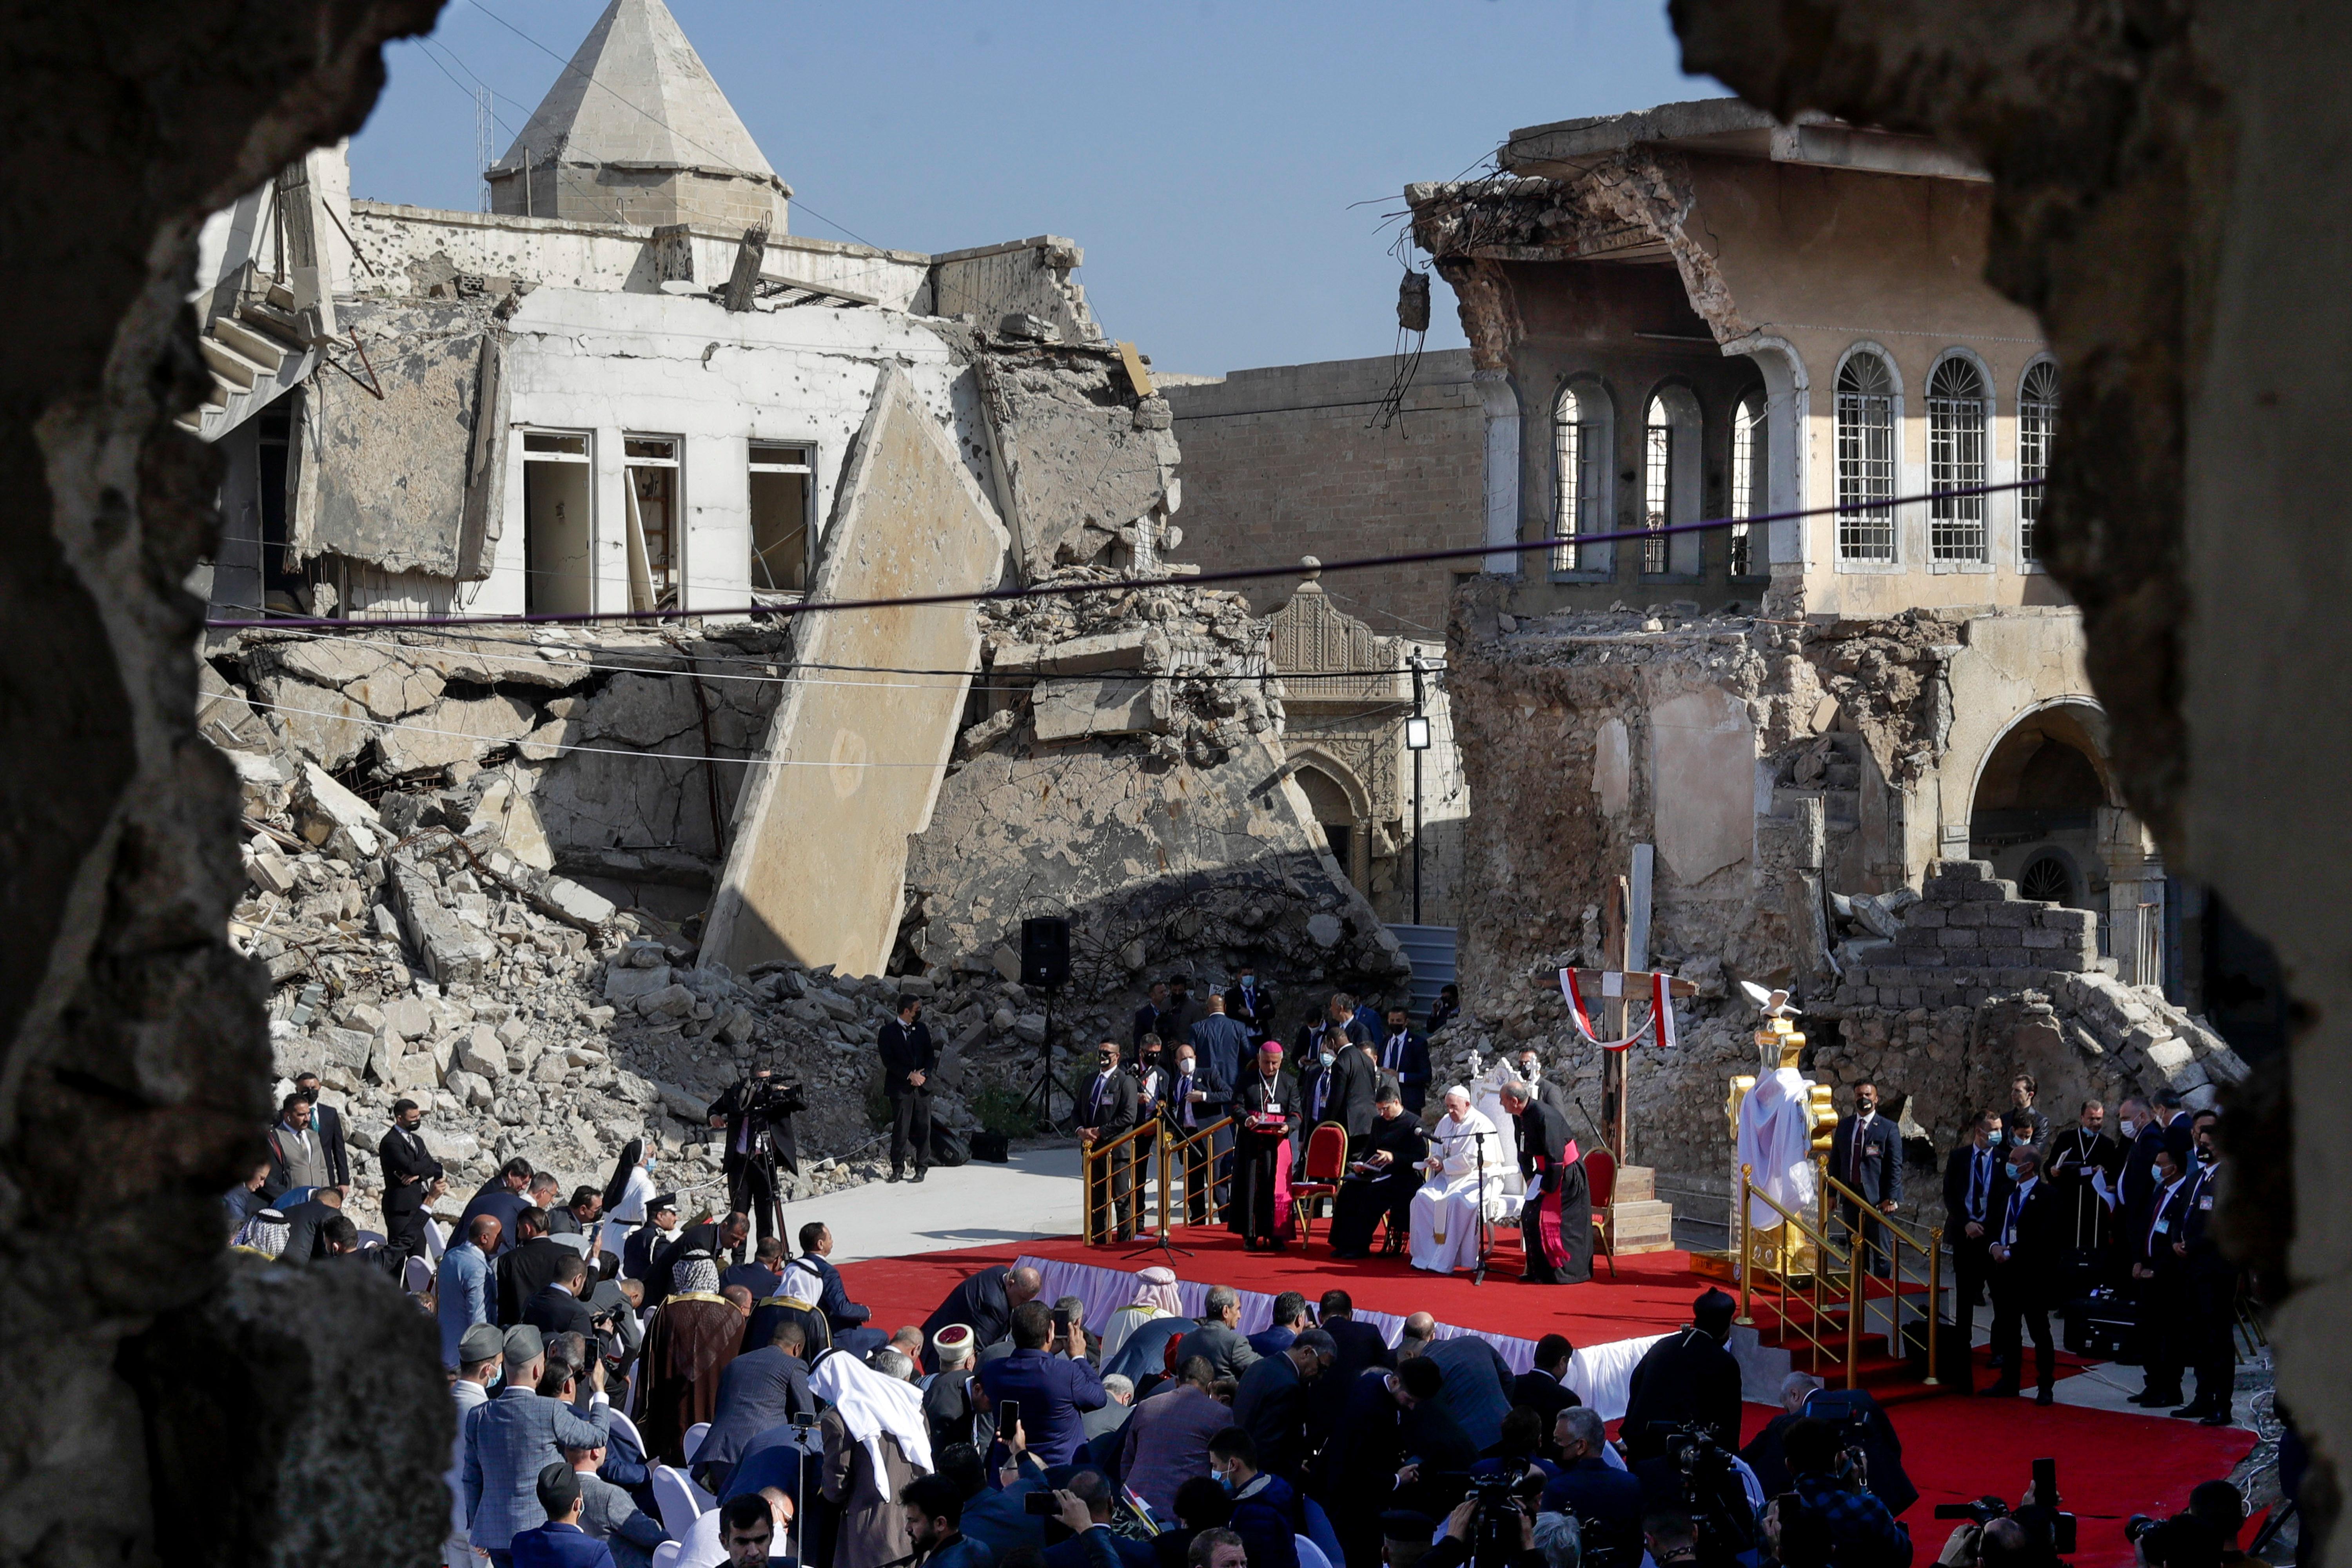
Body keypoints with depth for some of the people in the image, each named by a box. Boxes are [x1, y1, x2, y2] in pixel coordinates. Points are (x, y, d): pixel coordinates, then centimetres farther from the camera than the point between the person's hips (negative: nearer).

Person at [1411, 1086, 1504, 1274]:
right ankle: (1425, 1257, -15)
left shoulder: (1481, 1125, -12)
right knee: (1423, 1196, -15)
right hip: (1451, 1176, 8)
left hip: (1479, 1178, -8)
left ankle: (1444, 1262, -31)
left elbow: (1472, 1160, -19)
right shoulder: (1446, 1122, 12)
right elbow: (1437, 1152, 17)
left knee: (1457, 1201, -34)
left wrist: (1444, 1166, -14)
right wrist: (1435, 1160, -8)